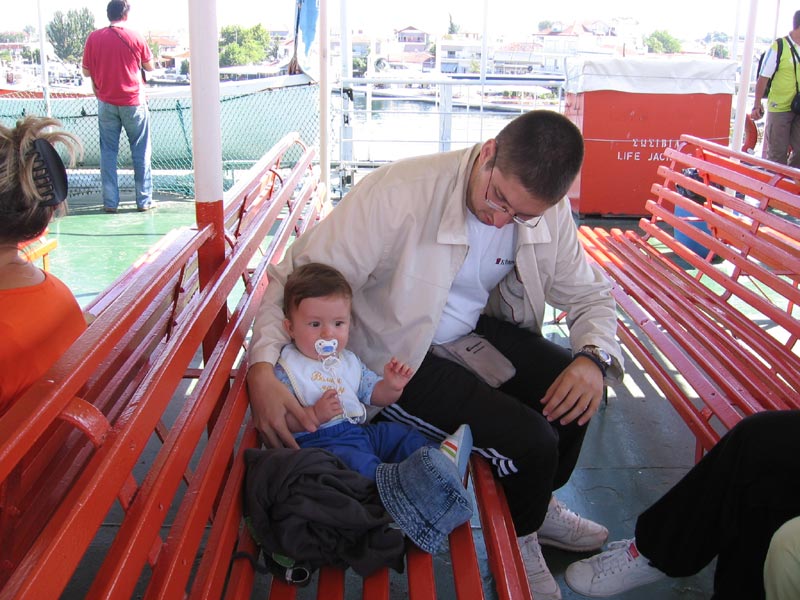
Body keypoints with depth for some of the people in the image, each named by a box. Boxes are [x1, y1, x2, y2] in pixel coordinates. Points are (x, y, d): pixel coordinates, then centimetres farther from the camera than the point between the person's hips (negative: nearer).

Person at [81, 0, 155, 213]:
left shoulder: (94, 38, -2)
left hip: (106, 103, 2)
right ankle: (144, 200, 7)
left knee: (108, 151, 7)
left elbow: (86, 71, 4)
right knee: (140, 151, 7)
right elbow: (149, 66, 5)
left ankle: (110, 202, 7)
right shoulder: (135, 38, -6)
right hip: (133, 102, -2)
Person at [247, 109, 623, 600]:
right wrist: (262, 367, -39)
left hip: (475, 329, 6)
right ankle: (518, 541, 18)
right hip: (401, 360, -6)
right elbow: (300, 278, -25)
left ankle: (540, 506, 23)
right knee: (530, 443, -19)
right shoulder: (399, 192, -30)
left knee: (578, 392, -9)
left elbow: (590, 293, 1)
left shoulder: (548, 210, -11)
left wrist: (594, 357, -22)